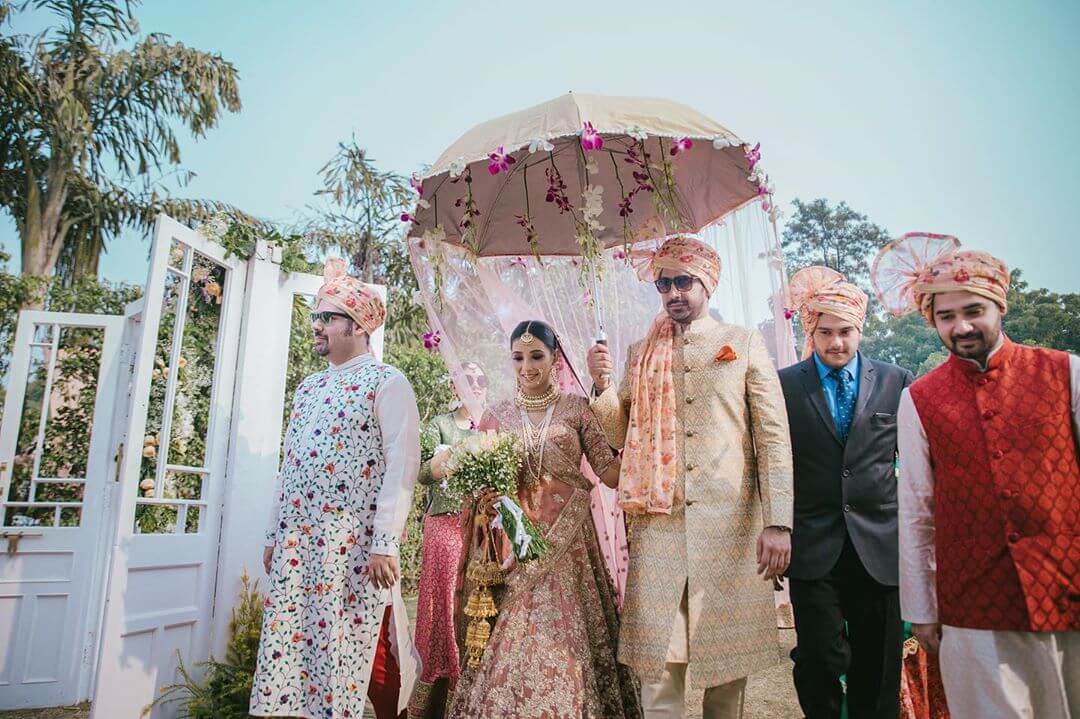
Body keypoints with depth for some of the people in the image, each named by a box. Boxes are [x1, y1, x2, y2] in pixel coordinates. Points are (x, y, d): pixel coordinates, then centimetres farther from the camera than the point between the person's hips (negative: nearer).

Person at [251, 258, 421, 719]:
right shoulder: (308, 387, 17)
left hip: (354, 543, -7)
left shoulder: (386, 382, -6)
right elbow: (289, 465, 19)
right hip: (295, 541, 7)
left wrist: (385, 544, -19)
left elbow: (402, 465, -14)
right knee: (289, 644, 9)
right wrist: (274, 534, 17)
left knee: (353, 647, -1)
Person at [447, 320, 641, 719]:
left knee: (563, 640, -1)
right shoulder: (495, 416, 8)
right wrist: (483, 502, -9)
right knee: (510, 642, 1)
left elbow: (611, 472, -2)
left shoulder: (577, 408, 3)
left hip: (566, 540, -1)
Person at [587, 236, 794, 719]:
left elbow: (774, 437, 2)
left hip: (731, 525, -1)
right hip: (659, 523, 1)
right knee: (657, 663, 2)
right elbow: (622, 437, 13)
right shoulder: (641, 354, 13)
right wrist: (602, 386, -4)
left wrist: (778, 521, -7)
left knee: (728, 658, 9)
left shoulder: (745, 343, 7)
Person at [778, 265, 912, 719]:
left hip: (880, 546, 2)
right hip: (813, 547, -2)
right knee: (819, 662, 0)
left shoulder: (896, 382, 5)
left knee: (878, 670, 12)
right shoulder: (784, 386, 0)